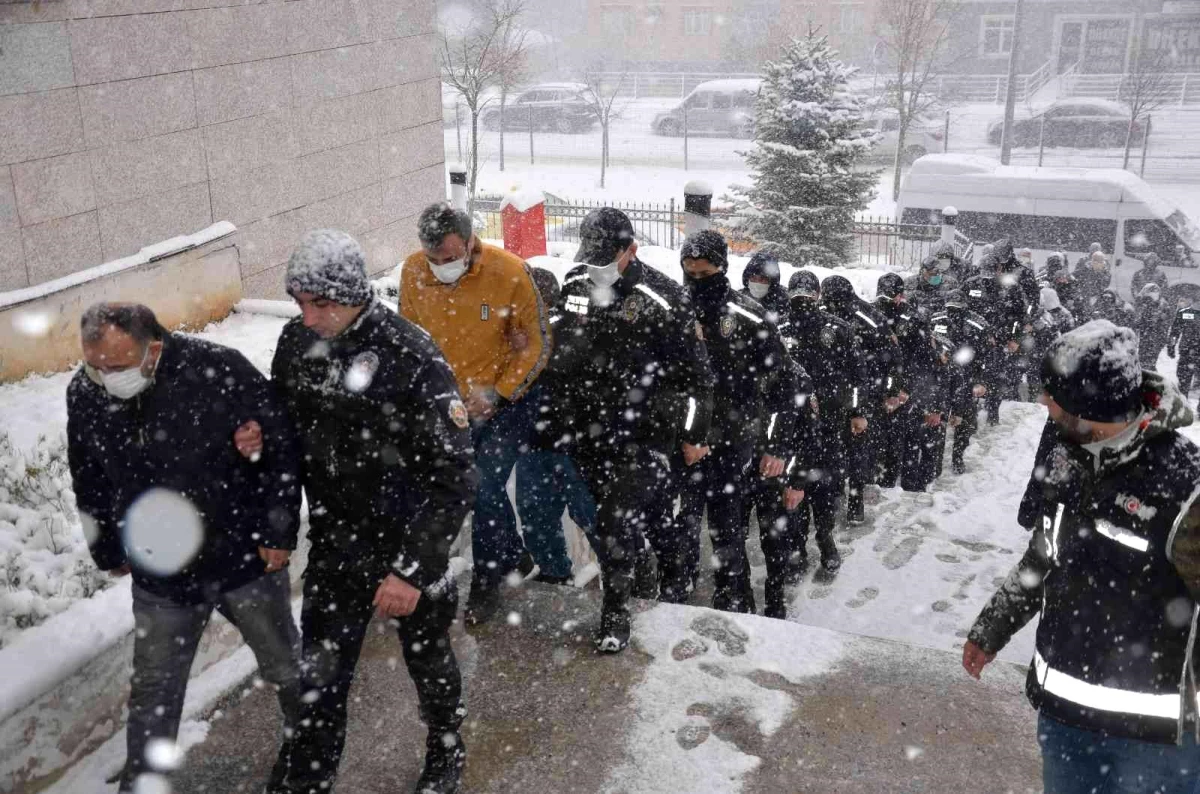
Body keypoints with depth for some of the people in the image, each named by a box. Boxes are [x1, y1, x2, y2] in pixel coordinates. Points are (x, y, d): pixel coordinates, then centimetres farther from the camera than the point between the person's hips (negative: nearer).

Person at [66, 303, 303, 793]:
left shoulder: (220, 370, -24)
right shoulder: (85, 394, -10)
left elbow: (283, 449, -14)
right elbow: (89, 484, 7)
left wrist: (279, 534, -11)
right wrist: (108, 551, 15)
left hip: (246, 558, -2)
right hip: (159, 574, 2)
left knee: (284, 665, 19)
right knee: (153, 692, 13)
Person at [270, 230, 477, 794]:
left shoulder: (410, 357, -24)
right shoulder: (297, 341, -7)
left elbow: (454, 478, -23)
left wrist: (413, 569, -25)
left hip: (408, 540, -3)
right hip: (335, 541, 4)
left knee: (426, 654, 19)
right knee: (320, 674, 10)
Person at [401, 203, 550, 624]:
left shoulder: (509, 272, -23)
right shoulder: (413, 272, -13)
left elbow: (536, 344, -13)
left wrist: (497, 393, -20)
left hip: (509, 400, -4)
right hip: (453, 406, 4)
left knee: (485, 491, -8)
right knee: (480, 489, 15)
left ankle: (487, 580, 16)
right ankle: (516, 560, 40)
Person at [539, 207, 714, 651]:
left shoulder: (664, 300, -13)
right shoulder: (574, 288, 3)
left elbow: (694, 373, -7)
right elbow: (557, 360, 17)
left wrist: (693, 435, -3)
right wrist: (553, 418, 18)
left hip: (643, 435, -6)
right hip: (587, 430, 6)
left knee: (620, 520, -10)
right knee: (599, 520, 13)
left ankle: (616, 610, 9)